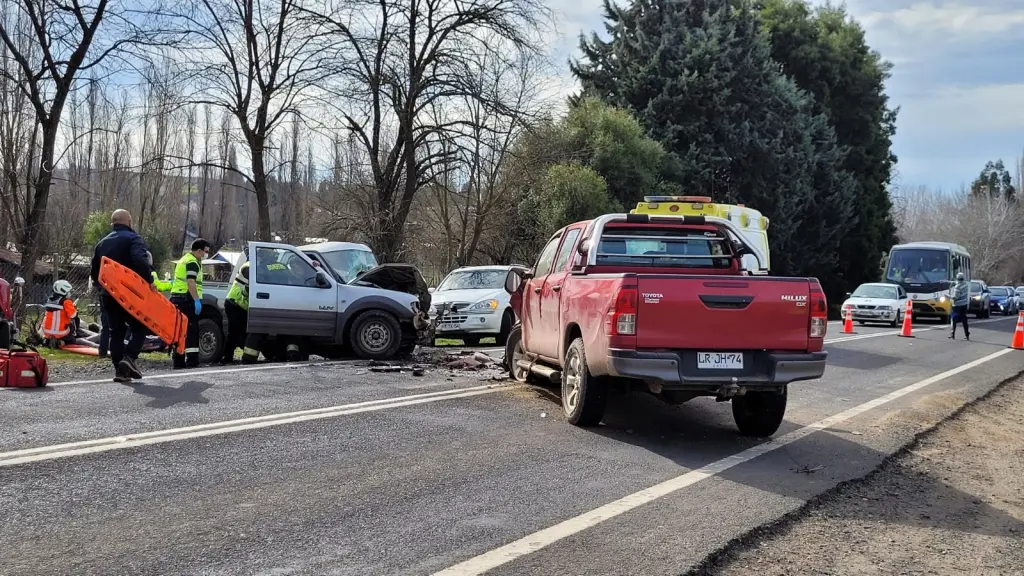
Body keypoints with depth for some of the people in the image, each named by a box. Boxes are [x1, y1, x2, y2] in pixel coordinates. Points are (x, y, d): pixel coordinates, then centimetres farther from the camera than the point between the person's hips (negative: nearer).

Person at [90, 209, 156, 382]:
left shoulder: (102, 243, 16)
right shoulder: (133, 239, -5)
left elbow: (94, 272, 19)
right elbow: (140, 261, -25)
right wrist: (149, 281, -20)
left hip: (108, 295, 6)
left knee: (116, 331, 10)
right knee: (140, 327, 4)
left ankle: (119, 370, 4)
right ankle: (129, 357, -17)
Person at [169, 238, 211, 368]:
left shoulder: (184, 259, 23)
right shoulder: (193, 262, -10)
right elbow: (191, 282, -22)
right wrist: (197, 300, -27)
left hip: (177, 297, 10)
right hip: (187, 298, -10)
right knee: (192, 330, -9)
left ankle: (178, 361, 13)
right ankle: (192, 360, -13)